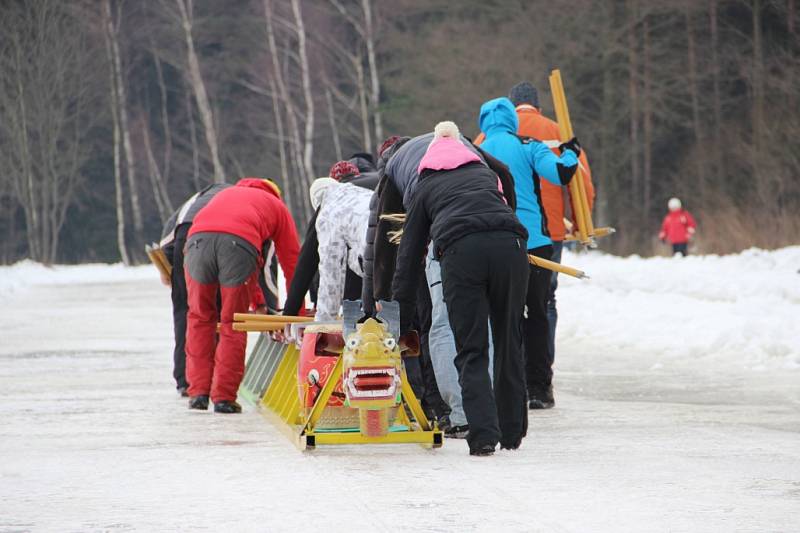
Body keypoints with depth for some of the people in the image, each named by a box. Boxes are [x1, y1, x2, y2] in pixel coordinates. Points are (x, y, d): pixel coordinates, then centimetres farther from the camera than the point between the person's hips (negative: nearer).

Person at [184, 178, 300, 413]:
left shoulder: (226, 194, 44)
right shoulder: (277, 206, 34)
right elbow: (292, 262, 34)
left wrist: (259, 305, 55)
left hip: (198, 237, 3)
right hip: (239, 243, -3)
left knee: (200, 317, 19)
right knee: (232, 324, 10)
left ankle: (198, 392, 16)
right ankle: (224, 398, 9)